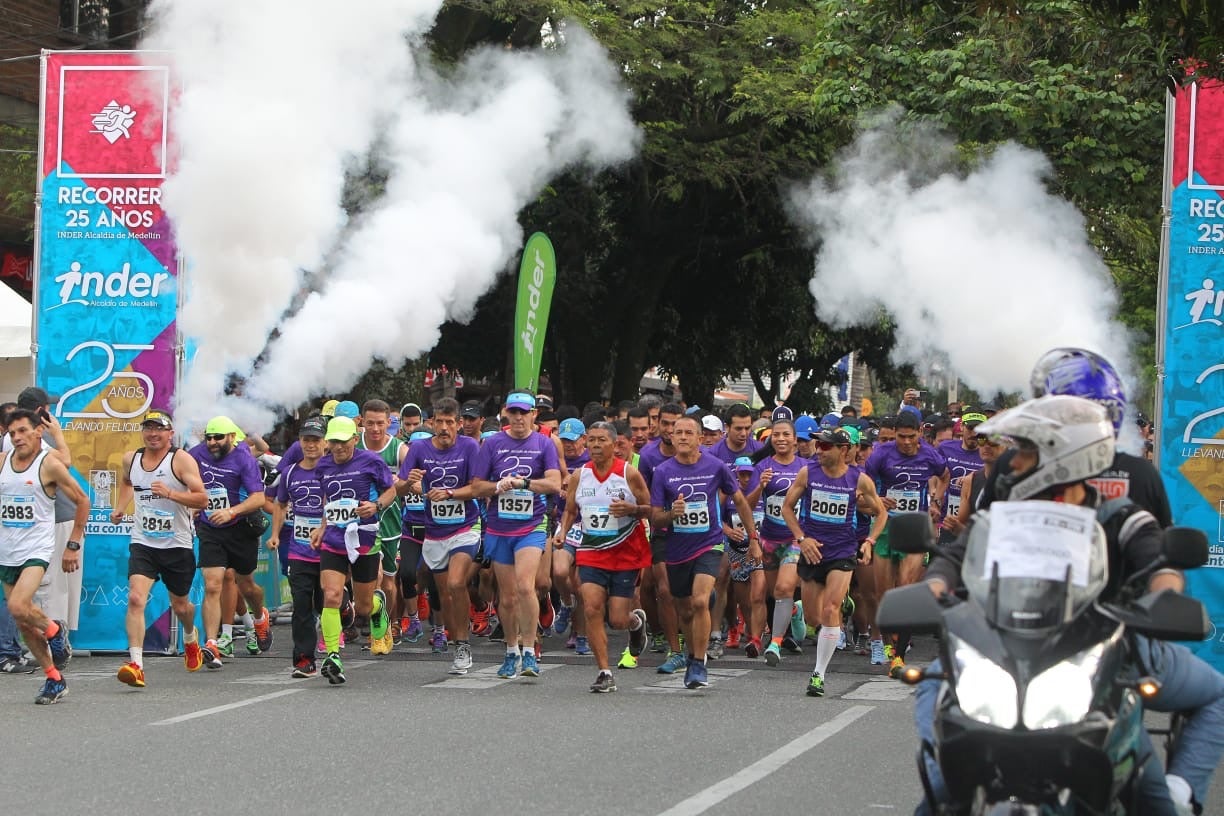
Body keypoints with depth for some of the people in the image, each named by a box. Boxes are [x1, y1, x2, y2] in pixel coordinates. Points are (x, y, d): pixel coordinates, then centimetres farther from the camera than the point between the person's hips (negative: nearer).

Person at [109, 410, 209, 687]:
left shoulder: (181, 460, -10)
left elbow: (202, 499, -16)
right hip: (142, 542, 2)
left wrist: (170, 493, -29)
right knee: (135, 598, -21)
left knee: (180, 606, 16)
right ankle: (136, 664, -27)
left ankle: (190, 637, 52)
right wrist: (120, 507, 16)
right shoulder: (131, 459, 5)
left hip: (177, 545, -2)